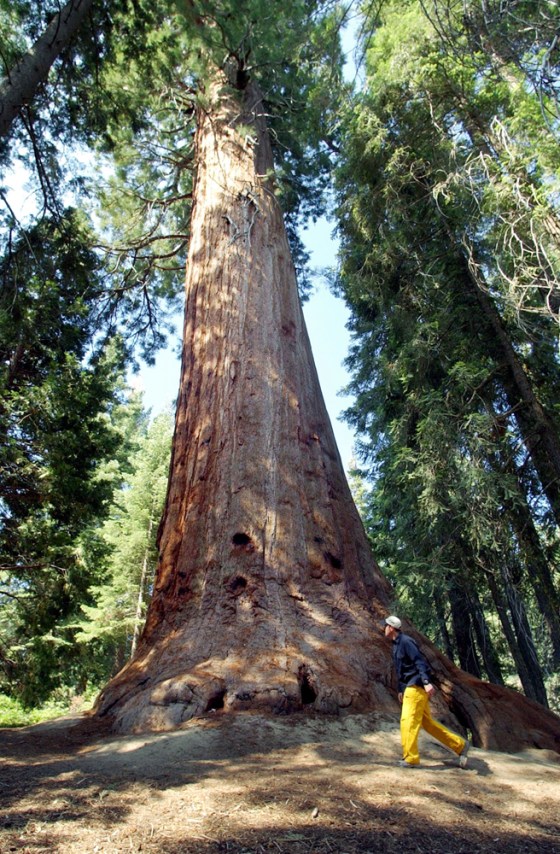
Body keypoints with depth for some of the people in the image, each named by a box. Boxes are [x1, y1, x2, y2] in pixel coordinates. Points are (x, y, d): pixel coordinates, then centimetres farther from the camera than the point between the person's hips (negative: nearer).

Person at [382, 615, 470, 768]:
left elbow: (420, 661, -22)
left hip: (416, 686, -10)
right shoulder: (396, 645, 17)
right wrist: (400, 690, 24)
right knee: (427, 722, 12)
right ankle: (460, 745, 20)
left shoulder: (405, 641, -13)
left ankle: (411, 758, -3)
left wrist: (426, 682, -31)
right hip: (410, 687, 10)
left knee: (408, 721, -9)